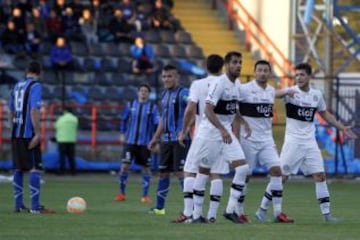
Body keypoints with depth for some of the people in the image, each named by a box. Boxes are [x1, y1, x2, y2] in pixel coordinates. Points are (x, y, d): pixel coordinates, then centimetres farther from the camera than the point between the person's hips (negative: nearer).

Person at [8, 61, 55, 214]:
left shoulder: (17, 86, 13)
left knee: (18, 169, 10)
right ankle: (35, 207, -11)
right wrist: (37, 133, -17)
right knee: (35, 168, -6)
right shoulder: (35, 86, -8)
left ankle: (19, 205, 11)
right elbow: (34, 110, -17)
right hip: (29, 134, -7)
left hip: (16, 134, 7)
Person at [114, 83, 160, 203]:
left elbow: (157, 124, -2)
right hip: (130, 141, 1)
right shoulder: (131, 105, 5)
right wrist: (122, 133, 19)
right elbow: (124, 119, 19)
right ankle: (121, 193, 4)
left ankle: (145, 195, 13)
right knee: (124, 165, -8)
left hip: (145, 143, -1)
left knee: (145, 167, 4)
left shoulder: (152, 107, -1)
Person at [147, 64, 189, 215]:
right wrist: (155, 138, 24)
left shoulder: (183, 93, -9)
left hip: (180, 139, -8)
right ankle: (159, 207, 18)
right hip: (166, 140, 8)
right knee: (163, 172, 11)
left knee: (180, 171, -11)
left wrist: (184, 130, -29)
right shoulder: (164, 95, 15)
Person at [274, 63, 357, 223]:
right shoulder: (291, 92, -9)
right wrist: (286, 92, -52)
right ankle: (263, 209, 6)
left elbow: (325, 114, 22)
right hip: (293, 141, -4)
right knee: (281, 176, -5)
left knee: (320, 175, -1)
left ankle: (326, 213, 4)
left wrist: (342, 128, 17)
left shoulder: (317, 95, 6)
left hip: (310, 142, 4)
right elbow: (274, 95, -30)